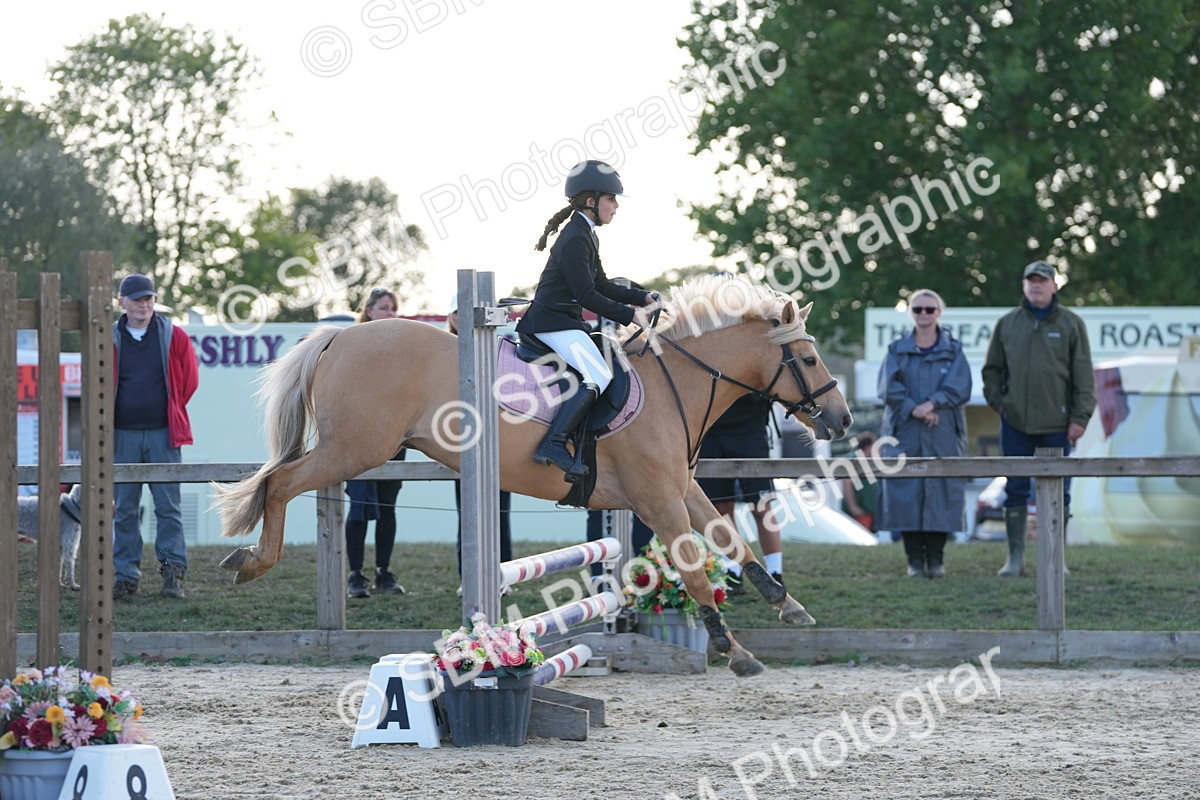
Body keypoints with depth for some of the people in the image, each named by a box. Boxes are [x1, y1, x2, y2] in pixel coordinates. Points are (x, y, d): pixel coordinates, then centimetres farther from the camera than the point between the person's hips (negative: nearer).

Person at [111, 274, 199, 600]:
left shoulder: (174, 337, 3)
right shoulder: (109, 340, 5)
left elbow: (190, 379, 10)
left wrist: (172, 411, 11)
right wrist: (104, 430, 6)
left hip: (163, 434, -1)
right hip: (123, 435, 1)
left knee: (168, 506, -4)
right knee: (124, 509, 2)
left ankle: (173, 573, -2)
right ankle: (126, 576, 6)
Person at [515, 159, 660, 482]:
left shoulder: (587, 236, 16)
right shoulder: (575, 239, -17)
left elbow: (602, 286, 21)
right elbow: (588, 296, -20)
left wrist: (643, 297, 11)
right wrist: (630, 315, -17)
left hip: (567, 322, 11)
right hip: (553, 322, -11)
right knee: (598, 377, -25)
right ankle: (553, 444, -29)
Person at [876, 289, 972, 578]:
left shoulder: (953, 351, 9)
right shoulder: (897, 350, 10)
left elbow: (959, 387, -5)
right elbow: (889, 388, -3)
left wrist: (932, 403, -18)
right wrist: (914, 409, -16)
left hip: (944, 435, 0)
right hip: (905, 434, 0)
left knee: (941, 494, -3)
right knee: (906, 494, -4)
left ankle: (936, 559, 3)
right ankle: (915, 560, 1)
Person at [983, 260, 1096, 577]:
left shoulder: (1070, 324, 3)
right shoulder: (1007, 324, 9)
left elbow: (1084, 375, 1)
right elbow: (992, 369, 17)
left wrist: (1080, 417, -6)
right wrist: (998, 401, 3)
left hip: (1057, 424, -1)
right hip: (1016, 422, 1)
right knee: (1015, 490, 2)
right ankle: (1015, 557, 7)